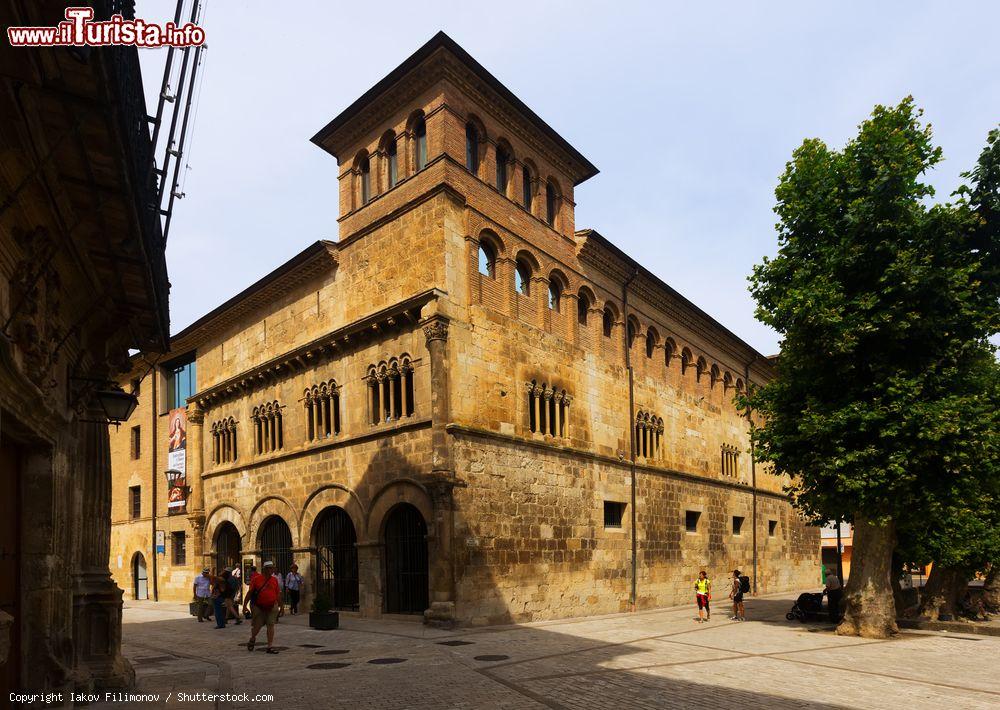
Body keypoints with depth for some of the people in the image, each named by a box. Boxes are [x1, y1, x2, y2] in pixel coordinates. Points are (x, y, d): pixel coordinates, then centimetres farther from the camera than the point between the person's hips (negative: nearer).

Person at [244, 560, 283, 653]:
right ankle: (252, 639, 39)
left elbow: (278, 594, 12)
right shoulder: (256, 579, -6)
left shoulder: (275, 580, 5)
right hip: (259, 607, -2)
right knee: (257, 625, 7)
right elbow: (249, 593, -3)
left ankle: (270, 646, 4)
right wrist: (245, 605, -5)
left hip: (272, 607, 2)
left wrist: (281, 605, 14)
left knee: (270, 625, -1)